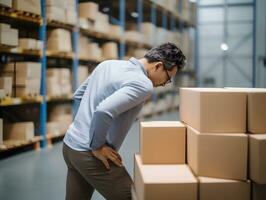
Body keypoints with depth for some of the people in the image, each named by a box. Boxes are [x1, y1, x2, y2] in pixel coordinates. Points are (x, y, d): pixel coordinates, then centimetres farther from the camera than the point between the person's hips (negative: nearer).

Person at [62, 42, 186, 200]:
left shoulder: (108, 64, 9)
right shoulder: (143, 84, -17)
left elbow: (79, 95, 18)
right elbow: (104, 111, -31)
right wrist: (97, 146, -18)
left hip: (70, 143, 9)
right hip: (91, 155, -8)